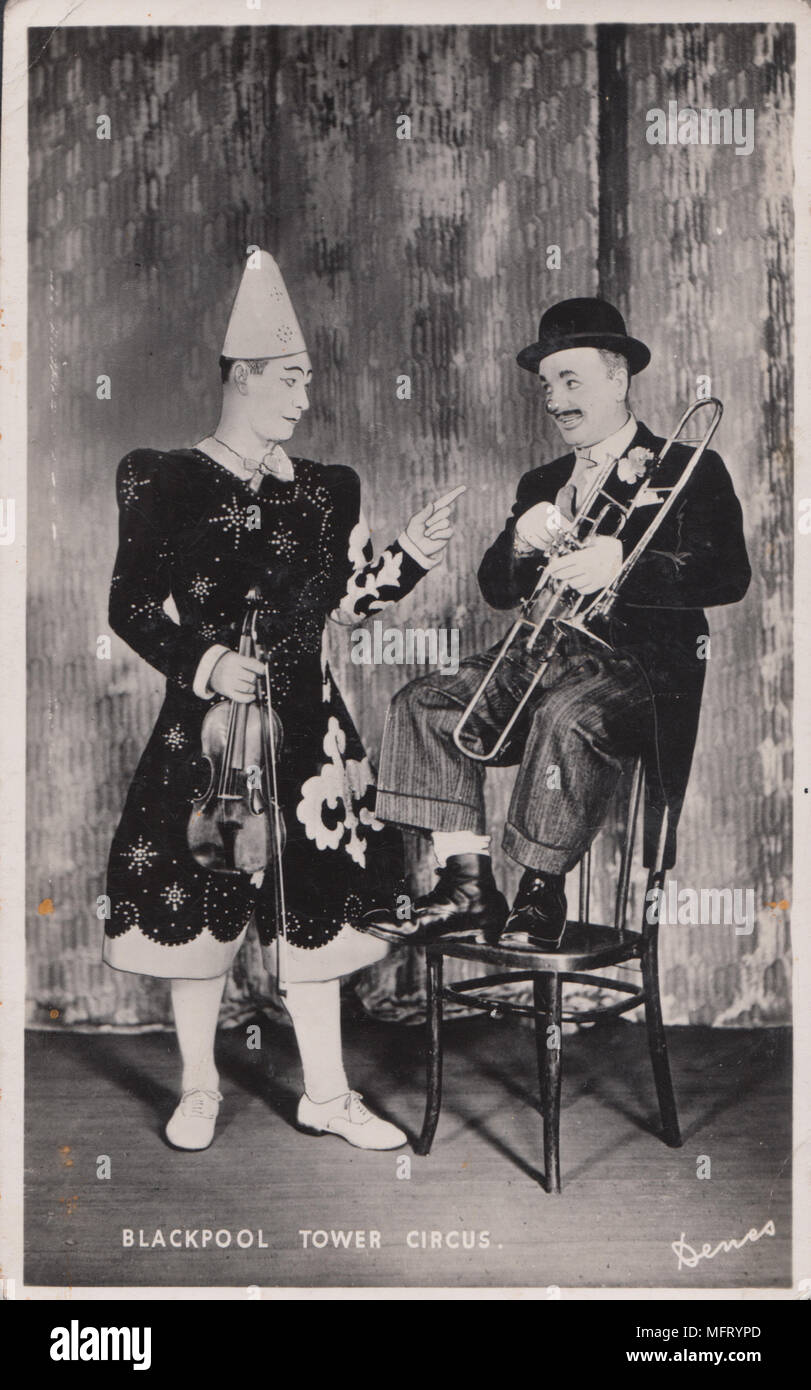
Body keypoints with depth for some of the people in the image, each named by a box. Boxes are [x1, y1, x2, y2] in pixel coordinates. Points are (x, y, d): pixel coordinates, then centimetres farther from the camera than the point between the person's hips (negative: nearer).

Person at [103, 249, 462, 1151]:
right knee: (200, 899, 4)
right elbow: (131, 606, -5)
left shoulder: (325, 492, 12)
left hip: (307, 727, 4)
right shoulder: (164, 482, -1)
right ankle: (198, 1087, 23)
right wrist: (206, 662, -18)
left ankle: (326, 1093, 19)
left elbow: (349, 596, 12)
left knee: (312, 904, 7)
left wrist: (411, 555, -3)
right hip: (205, 726, -3)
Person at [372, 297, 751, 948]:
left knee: (569, 714, -37)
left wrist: (623, 560, -23)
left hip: (644, 661, -6)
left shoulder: (690, 470, 7)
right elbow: (497, 590, 16)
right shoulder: (541, 483, 24)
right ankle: (468, 884, -19)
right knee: (425, 704, -16)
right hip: (543, 653, 6)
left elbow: (729, 575, -9)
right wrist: (522, 541, -7)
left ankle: (542, 893, -22)